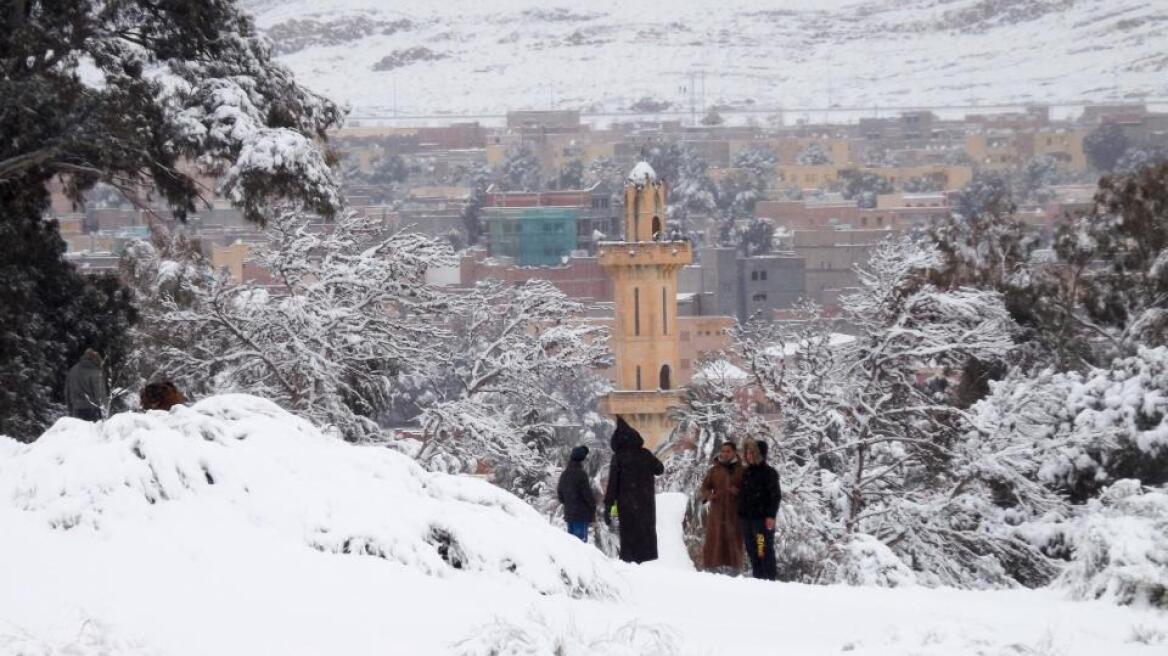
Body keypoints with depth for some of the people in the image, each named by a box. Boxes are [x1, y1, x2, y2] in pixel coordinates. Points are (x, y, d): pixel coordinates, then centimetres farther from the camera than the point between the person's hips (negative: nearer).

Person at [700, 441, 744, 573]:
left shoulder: (741, 471, 6)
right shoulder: (714, 470, 10)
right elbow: (705, 486, 12)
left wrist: (738, 492, -15)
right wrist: (708, 495, -9)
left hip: (735, 512, -1)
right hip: (717, 511, 1)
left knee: (733, 541, -1)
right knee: (714, 540, -6)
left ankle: (733, 569, 4)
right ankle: (712, 568, -4)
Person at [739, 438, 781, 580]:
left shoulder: (769, 472, -3)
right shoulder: (746, 473, 17)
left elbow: (776, 496, -8)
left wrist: (771, 515, -16)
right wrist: (740, 514, 14)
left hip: (762, 518, -7)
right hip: (747, 517, 7)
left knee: (765, 551, -9)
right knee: (752, 551, 6)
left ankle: (770, 578, -8)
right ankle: (757, 577, 10)